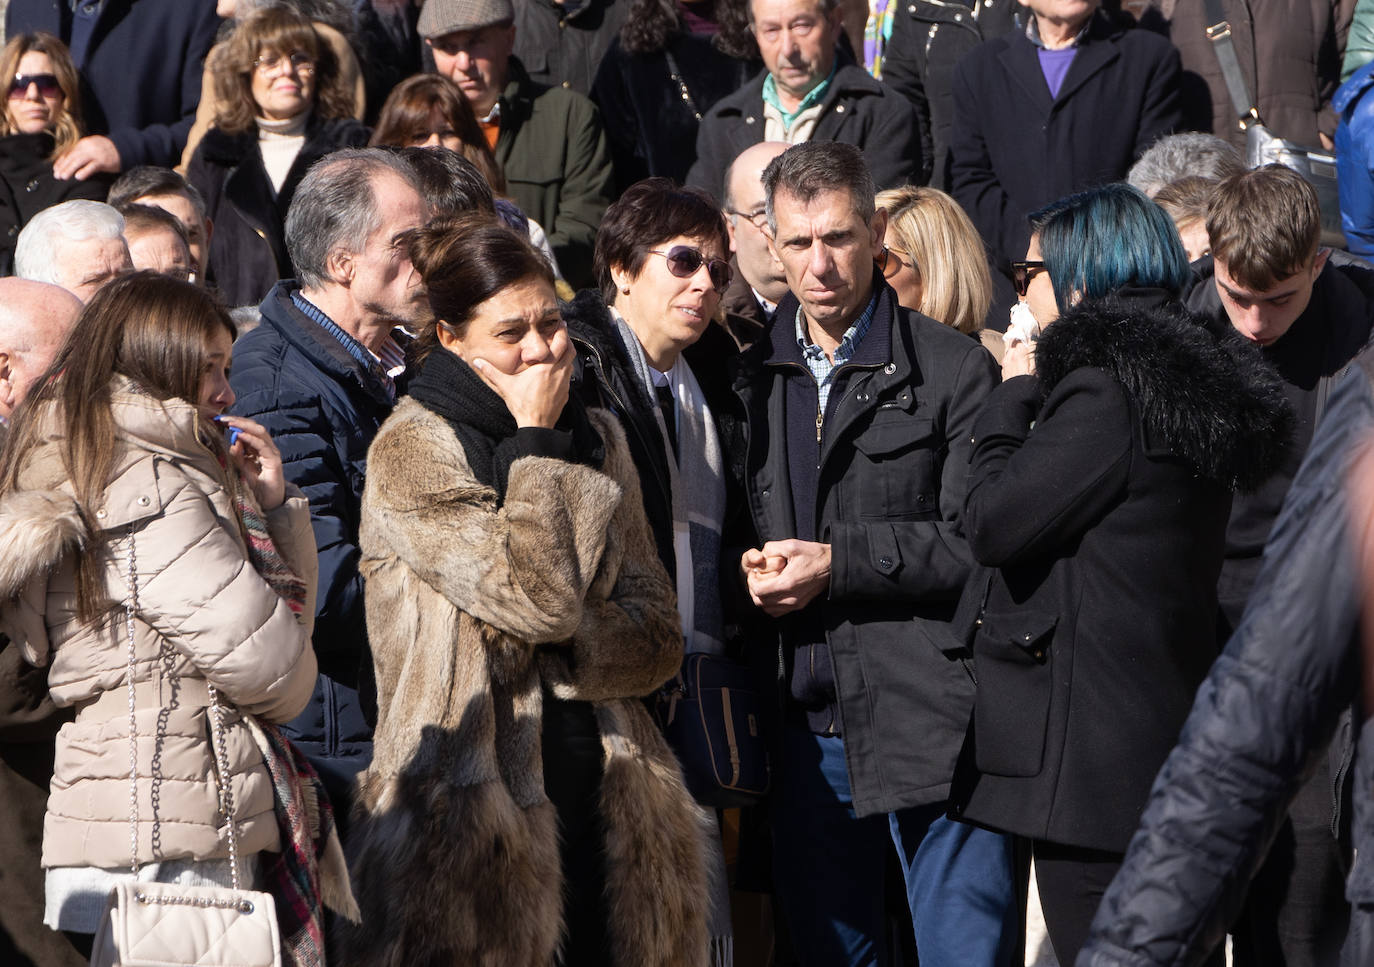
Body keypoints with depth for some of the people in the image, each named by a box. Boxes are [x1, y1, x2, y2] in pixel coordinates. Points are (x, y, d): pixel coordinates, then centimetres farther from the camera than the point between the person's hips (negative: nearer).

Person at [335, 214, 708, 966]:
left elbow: (658, 634, 8)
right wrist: (535, 447, -10)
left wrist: (560, 643, -11)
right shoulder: (411, 452, -7)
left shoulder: (595, 438, 13)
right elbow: (539, 596, -17)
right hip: (476, 812, -6)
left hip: (603, 797, 6)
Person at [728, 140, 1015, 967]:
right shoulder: (751, 377, 13)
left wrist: (838, 564, -14)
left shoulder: (954, 368, -3)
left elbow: (977, 540, -9)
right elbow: (735, 525, 21)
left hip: (931, 716, -5)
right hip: (809, 726, 5)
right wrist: (750, 565, -1)